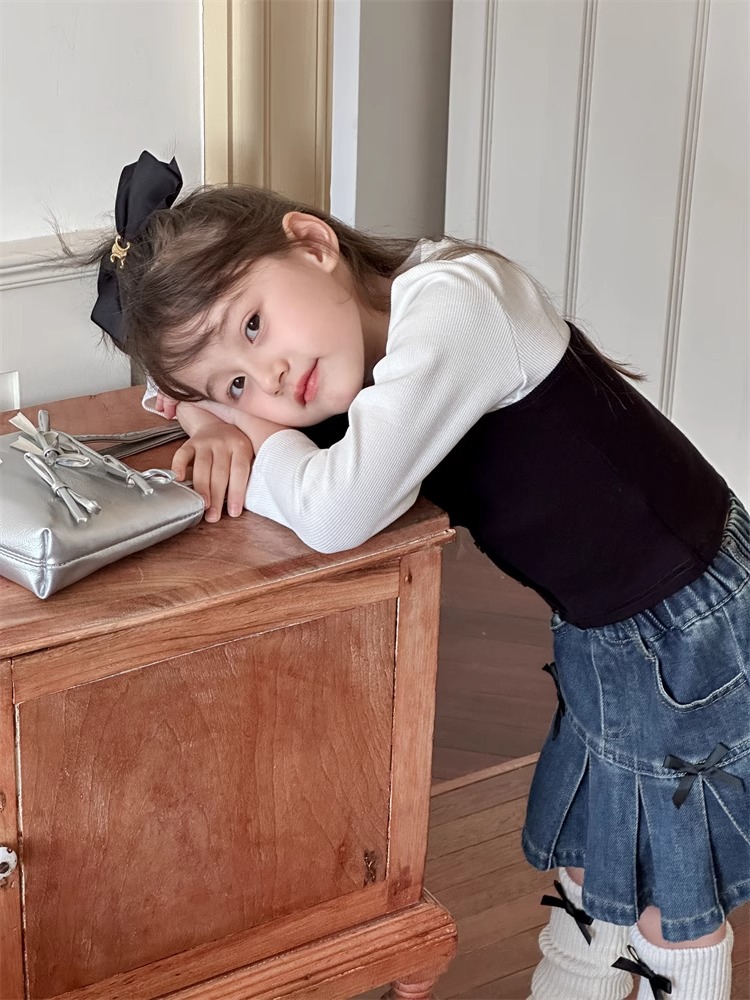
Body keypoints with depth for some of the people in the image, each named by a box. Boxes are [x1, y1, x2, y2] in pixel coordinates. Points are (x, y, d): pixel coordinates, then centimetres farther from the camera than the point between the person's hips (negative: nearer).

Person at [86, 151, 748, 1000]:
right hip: (598, 635, 8)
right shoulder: (350, 342, -4)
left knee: (673, 907, 10)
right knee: (588, 873, 24)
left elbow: (336, 512, -40)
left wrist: (255, 438, -18)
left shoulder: (450, 304, -30)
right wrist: (220, 423, -11)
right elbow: (191, 377, 13)